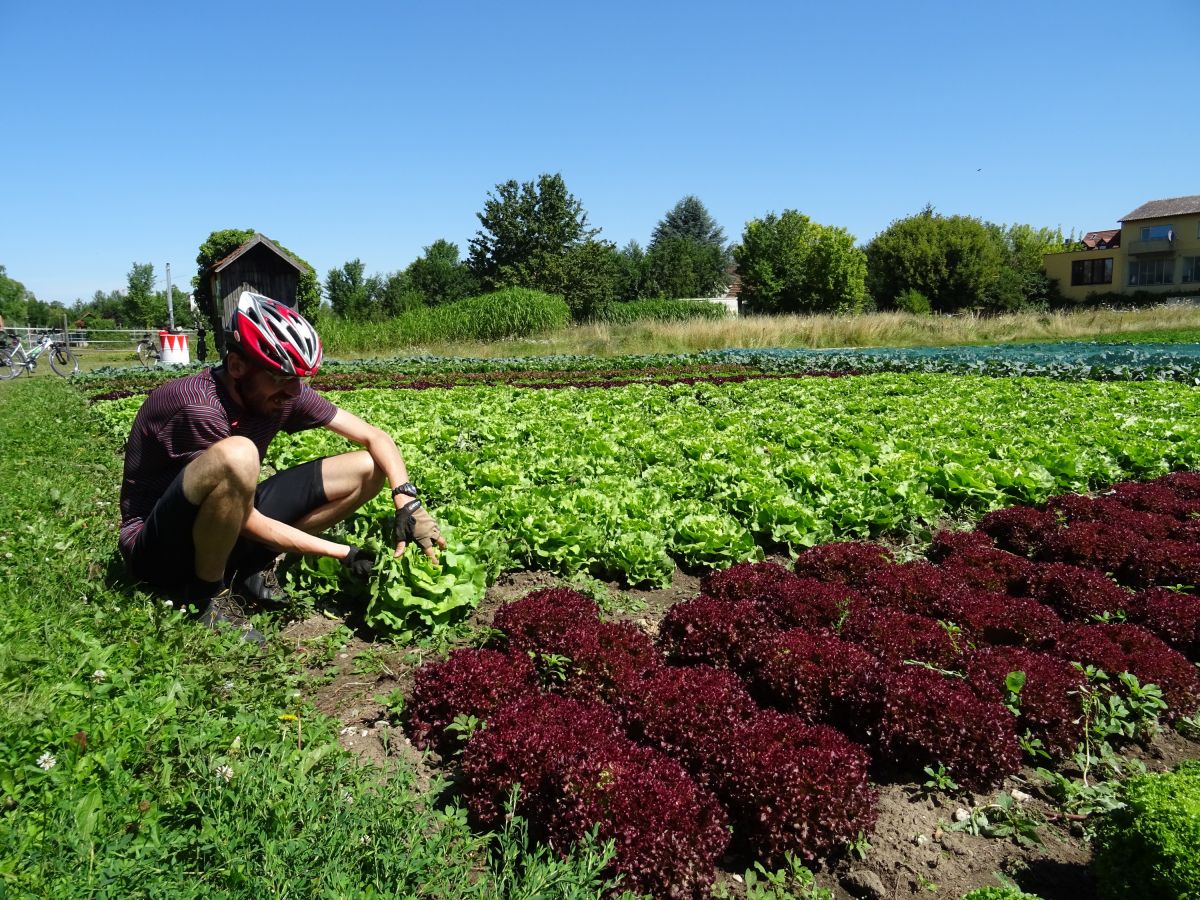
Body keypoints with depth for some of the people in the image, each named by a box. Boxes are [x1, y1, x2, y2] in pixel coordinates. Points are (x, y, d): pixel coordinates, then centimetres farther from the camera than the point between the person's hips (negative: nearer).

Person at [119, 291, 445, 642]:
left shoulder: (284, 394, -8)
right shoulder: (198, 406, -28)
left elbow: (376, 437, -5)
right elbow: (250, 524, -26)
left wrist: (408, 501, -22)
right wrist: (343, 552, -22)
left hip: (228, 526, 7)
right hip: (159, 548, -7)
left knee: (366, 470, -5)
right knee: (236, 456, -39)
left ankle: (250, 568, 0)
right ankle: (208, 590, -14)